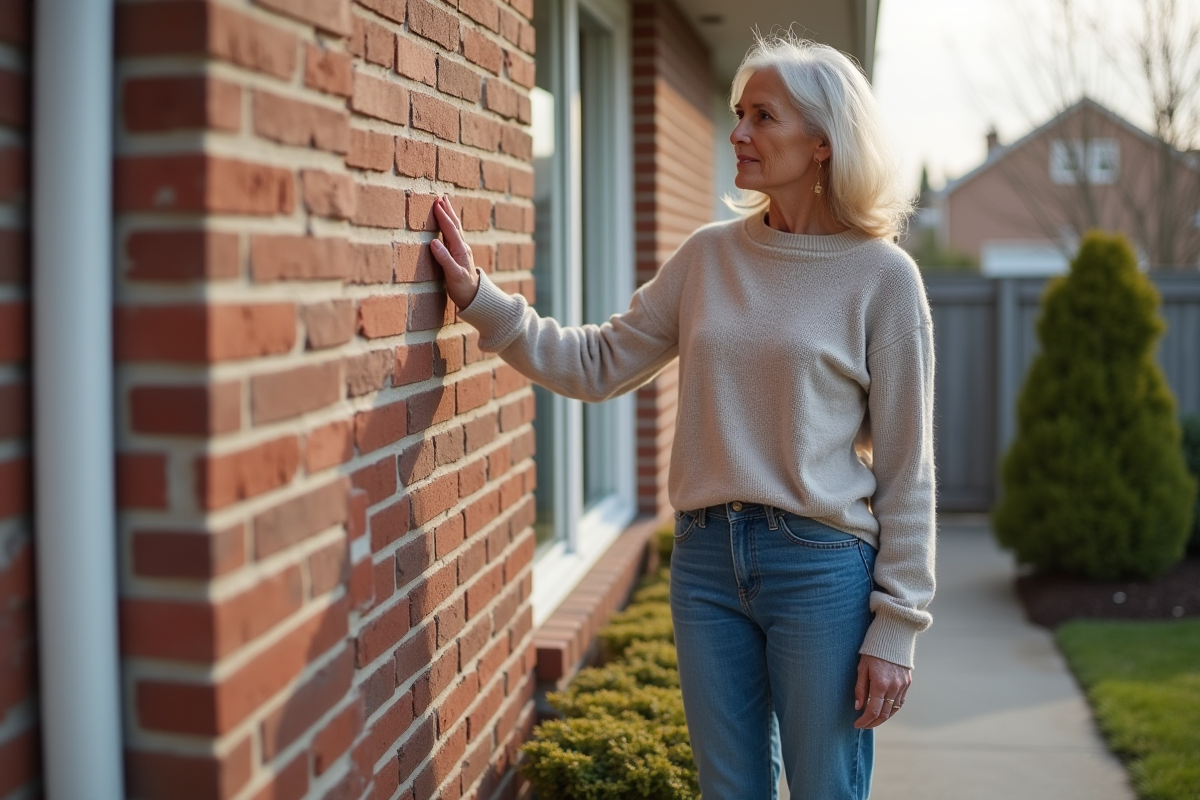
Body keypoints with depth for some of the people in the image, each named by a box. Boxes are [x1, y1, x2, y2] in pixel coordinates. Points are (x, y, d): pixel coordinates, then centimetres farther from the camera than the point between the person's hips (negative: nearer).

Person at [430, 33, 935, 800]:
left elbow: (906, 469, -5)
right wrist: (479, 296, 0)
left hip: (822, 565, -4)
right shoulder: (709, 256, 7)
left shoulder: (881, 275, -6)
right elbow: (595, 364, 8)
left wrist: (897, 626, -7)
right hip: (707, 560, 4)